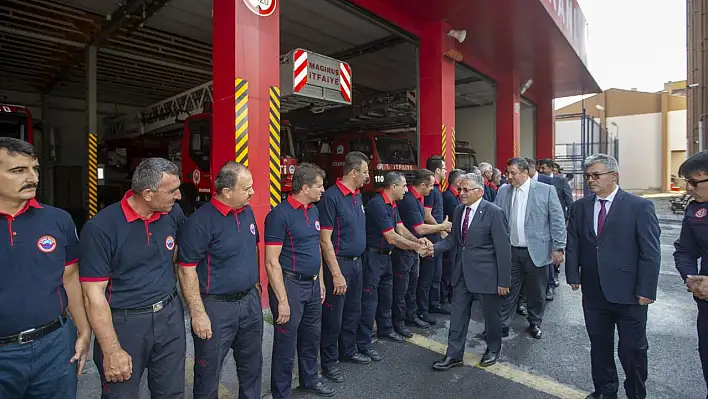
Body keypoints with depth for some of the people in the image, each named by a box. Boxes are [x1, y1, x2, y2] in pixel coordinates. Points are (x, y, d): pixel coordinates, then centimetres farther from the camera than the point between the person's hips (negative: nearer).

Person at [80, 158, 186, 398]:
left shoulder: (174, 214, -3)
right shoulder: (101, 227, -18)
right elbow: (94, 295, -16)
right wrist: (112, 351, -15)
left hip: (169, 315, 5)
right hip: (123, 322, -4)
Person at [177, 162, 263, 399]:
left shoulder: (247, 212, 2)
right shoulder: (201, 221, -20)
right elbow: (187, 270, -18)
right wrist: (198, 313, -18)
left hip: (250, 300, 7)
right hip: (216, 306, -6)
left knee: (252, 366, 22)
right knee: (209, 374, 14)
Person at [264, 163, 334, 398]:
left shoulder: (314, 211, 7)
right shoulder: (280, 214, -18)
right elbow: (271, 262, -19)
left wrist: (320, 281, 15)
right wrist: (282, 300, -20)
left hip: (313, 284, 8)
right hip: (290, 285, -8)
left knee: (312, 338, 22)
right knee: (286, 345, 8)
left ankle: (310, 380, 44)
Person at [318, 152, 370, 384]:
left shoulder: (358, 195, 7)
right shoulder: (331, 197, -18)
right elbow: (325, 240, -19)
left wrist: (357, 261, 14)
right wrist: (336, 274, -20)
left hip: (357, 262, 8)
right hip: (339, 263, -8)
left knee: (353, 313, 21)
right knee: (333, 317, 6)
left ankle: (348, 351, 40)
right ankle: (329, 363, 24)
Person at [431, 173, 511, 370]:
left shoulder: (494, 213, -15)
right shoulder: (459, 210, 5)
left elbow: (503, 248, -14)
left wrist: (504, 280, -14)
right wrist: (434, 247, -10)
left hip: (486, 274, -5)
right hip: (462, 273, 6)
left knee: (491, 315, 15)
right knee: (457, 315, 11)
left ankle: (493, 350, 40)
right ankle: (454, 354, 26)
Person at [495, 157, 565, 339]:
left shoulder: (546, 190, -6)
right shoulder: (503, 191, 3)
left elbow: (557, 220, -5)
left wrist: (558, 247, -8)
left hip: (536, 251, -2)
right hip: (510, 250, 2)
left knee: (536, 292, 13)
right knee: (508, 289, 8)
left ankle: (535, 323, 34)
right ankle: (502, 325, 20)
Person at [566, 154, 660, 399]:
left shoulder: (640, 207, -7)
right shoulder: (580, 207, 4)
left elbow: (651, 252, -9)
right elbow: (572, 245, 7)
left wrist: (646, 290, -12)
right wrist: (573, 275, 0)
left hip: (628, 294, -3)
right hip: (593, 293, 4)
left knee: (633, 350, 10)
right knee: (599, 346, 17)